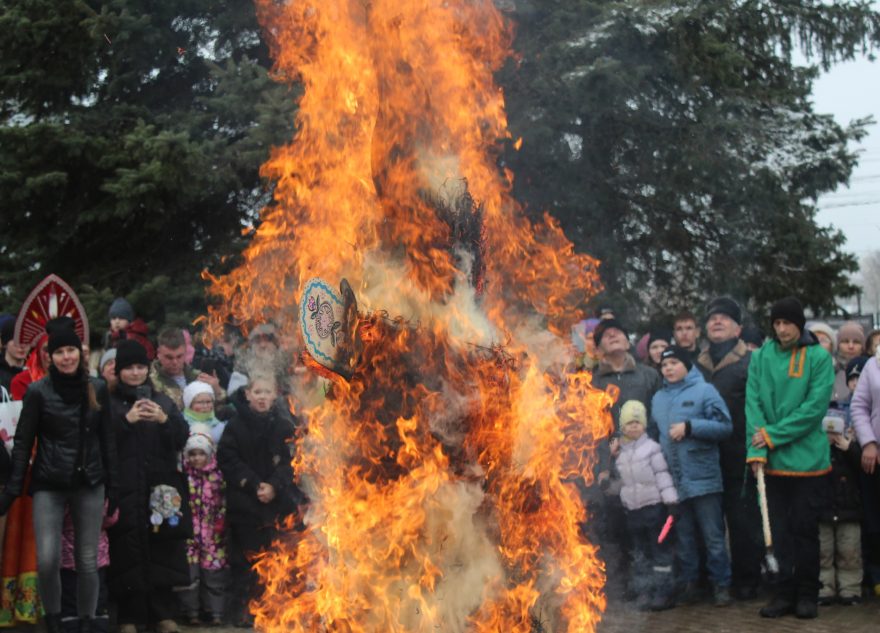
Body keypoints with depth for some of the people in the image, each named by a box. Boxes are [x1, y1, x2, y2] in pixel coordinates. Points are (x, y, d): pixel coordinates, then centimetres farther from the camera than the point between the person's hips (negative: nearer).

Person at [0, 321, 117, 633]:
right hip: (48, 486, -2)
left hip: (89, 485, 2)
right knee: (47, 560, -13)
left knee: (88, 562, 3)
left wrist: (113, 487, 7)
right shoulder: (38, 391, -3)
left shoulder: (95, 390, 5)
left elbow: (107, 441, 10)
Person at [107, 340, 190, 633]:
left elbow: (182, 437, 3)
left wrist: (164, 419, -14)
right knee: (128, 553, -5)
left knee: (162, 551, 1)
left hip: (160, 488, 2)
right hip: (125, 489, -2)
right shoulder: (109, 402, 4)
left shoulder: (162, 401, 13)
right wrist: (126, 419, -18)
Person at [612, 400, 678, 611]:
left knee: (660, 551, -1)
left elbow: (663, 475, -10)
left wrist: (671, 502, -14)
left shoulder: (652, 447, -7)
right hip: (632, 510, 6)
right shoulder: (620, 452, 9)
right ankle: (647, 593, 19)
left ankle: (664, 592, 2)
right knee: (640, 553, 11)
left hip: (654, 507, -6)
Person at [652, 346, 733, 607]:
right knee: (683, 538, 12)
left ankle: (721, 584, 10)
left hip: (703, 478, -5)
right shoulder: (658, 398, 14)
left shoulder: (704, 390, -3)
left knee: (713, 536, 1)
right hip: (672, 481, 5)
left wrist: (689, 427, -15)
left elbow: (725, 427, -9)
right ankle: (688, 583, 20)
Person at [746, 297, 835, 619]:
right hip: (773, 460, 2)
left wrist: (773, 434, -16)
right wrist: (756, 449, -13)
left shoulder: (819, 357, -4)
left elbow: (815, 406, -12)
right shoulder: (761, 357, 4)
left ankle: (807, 594, 14)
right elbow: (753, 403, -2)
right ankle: (785, 592, 14)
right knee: (781, 531, 7)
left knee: (805, 529, 5)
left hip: (807, 458, -2)